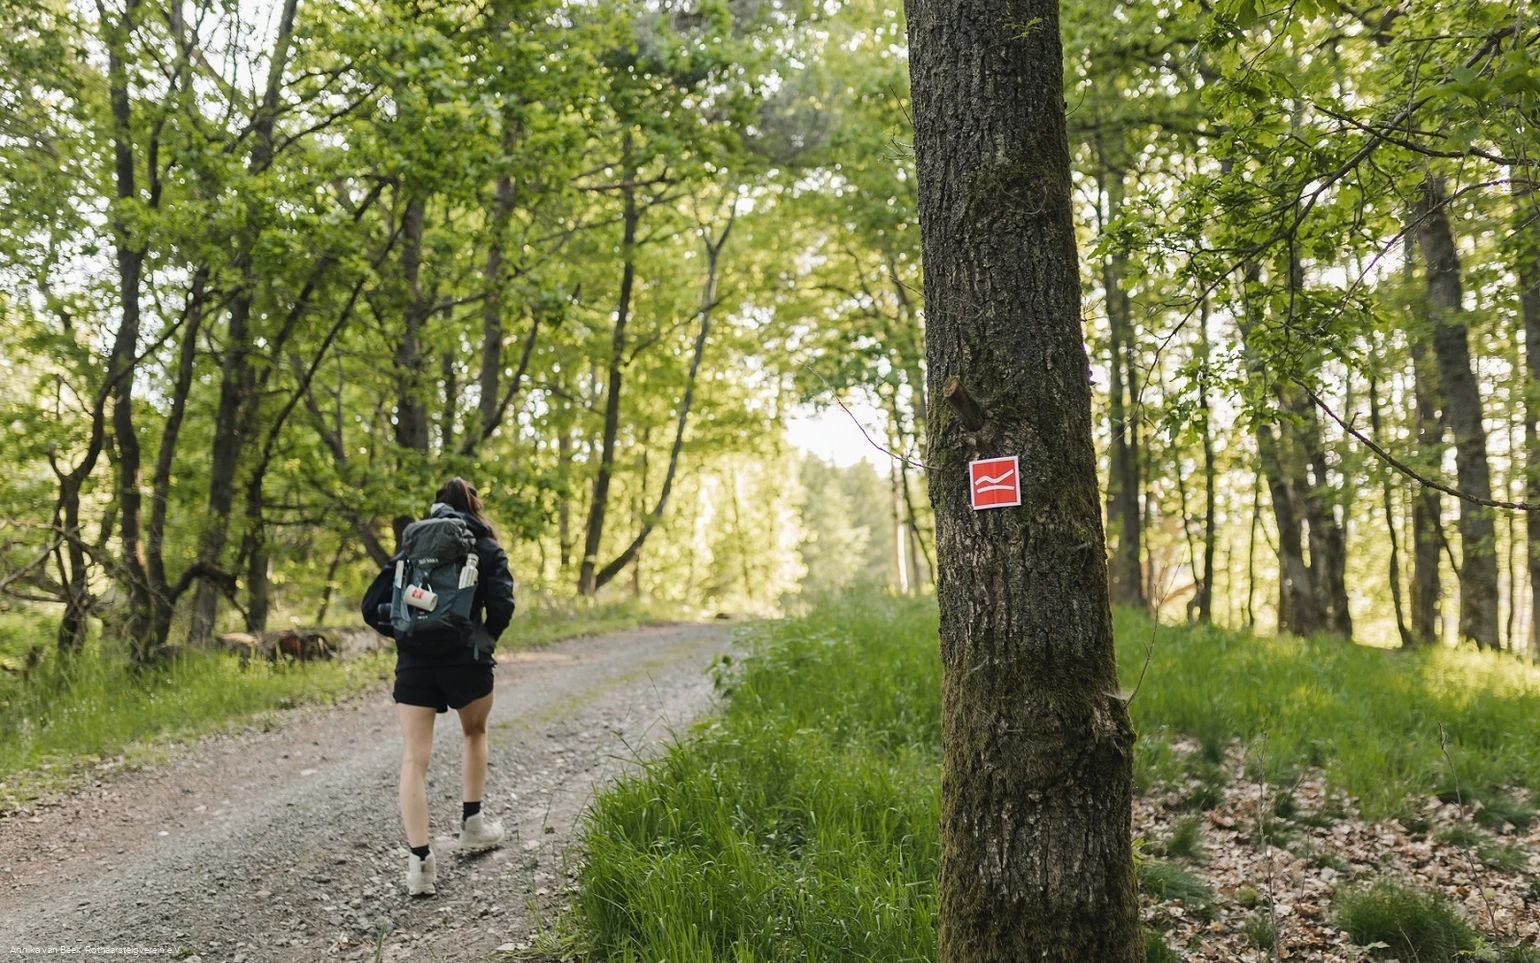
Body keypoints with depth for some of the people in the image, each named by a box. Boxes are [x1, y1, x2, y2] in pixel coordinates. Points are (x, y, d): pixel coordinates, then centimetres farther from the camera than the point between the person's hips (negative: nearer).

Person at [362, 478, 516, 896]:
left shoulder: (410, 545, 15)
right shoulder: (486, 548, 6)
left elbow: (373, 607, 8)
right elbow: (501, 606, -9)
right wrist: (486, 638, 9)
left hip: (413, 662, 1)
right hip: (465, 660, -1)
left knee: (414, 759, 2)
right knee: (475, 733, 26)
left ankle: (420, 862, -6)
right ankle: (472, 824, 31)